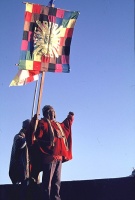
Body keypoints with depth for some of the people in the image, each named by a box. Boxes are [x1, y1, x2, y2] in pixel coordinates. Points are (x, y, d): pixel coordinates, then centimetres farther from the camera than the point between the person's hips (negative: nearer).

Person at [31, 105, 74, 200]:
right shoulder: (43, 123, 0)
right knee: (48, 179, -9)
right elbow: (38, 137, -11)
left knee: (57, 180, 7)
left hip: (59, 156, 8)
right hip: (49, 156, -8)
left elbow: (66, 126, 46)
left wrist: (70, 118, 42)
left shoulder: (57, 124, 24)